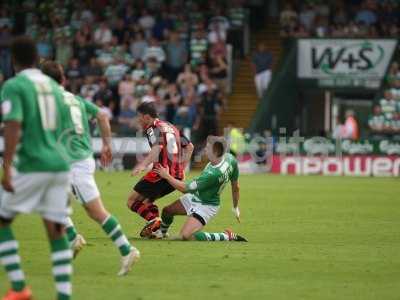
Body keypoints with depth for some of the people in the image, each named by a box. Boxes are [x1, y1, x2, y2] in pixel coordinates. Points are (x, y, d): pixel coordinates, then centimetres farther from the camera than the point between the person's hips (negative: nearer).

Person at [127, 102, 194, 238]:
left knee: (132, 201, 0)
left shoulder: (153, 128, -4)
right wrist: (182, 167, 27)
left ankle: (153, 220, -22)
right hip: (178, 175, 8)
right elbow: (189, 146, 28)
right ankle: (156, 228, 4)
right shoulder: (170, 127, 22)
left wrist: (143, 165, -37)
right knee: (146, 200, 22)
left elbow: (158, 147, -25)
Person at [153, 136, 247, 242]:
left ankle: (227, 236, -9)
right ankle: (162, 232, 55)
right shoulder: (229, 158, -18)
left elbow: (184, 188, -27)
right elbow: (235, 186, -2)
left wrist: (167, 176, -13)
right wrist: (236, 207, 13)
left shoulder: (212, 174, -40)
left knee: (185, 236, -22)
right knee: (167, 210, 20)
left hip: (206, 206, -9)